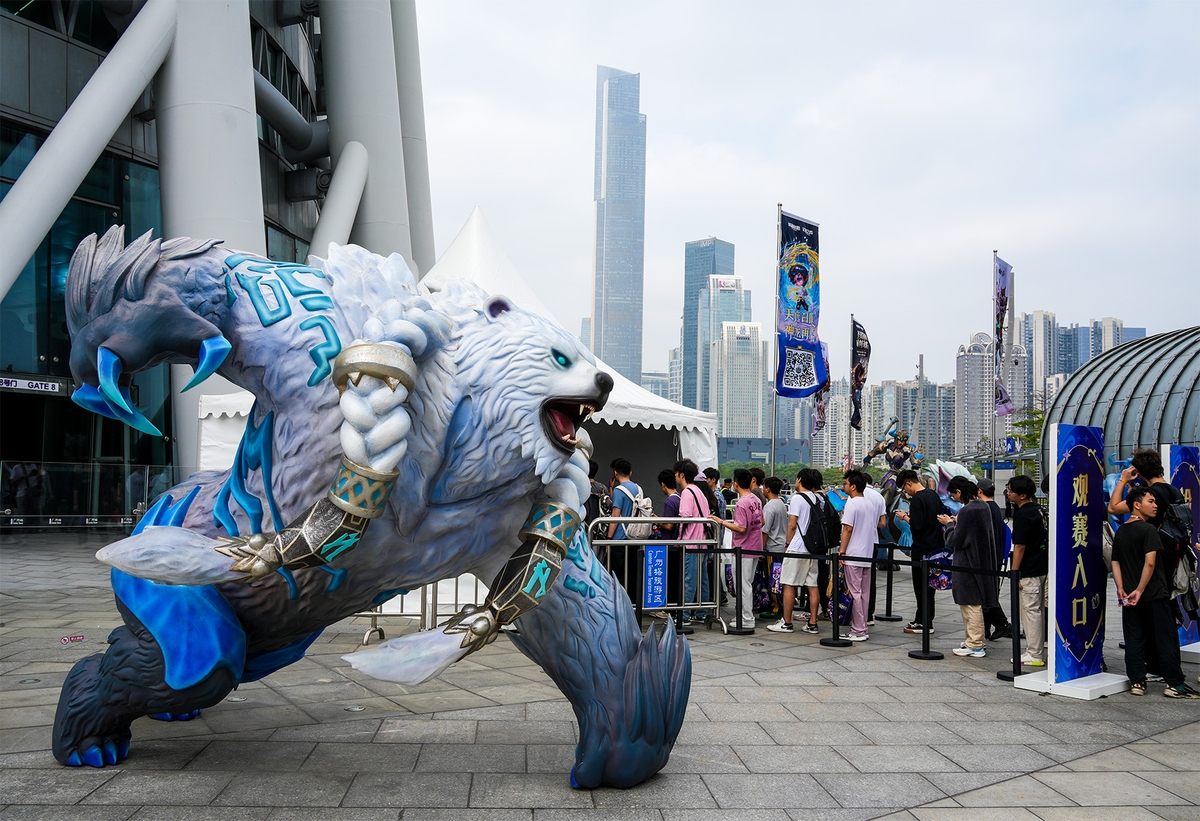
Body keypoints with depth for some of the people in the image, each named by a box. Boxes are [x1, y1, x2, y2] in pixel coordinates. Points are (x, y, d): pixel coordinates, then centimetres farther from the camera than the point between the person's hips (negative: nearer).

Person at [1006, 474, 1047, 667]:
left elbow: (1020, 546, -19)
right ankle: (1037, 651, 22)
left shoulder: (1023, 515, -19)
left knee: (1030, 610, -3)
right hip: (1041, 566, 10)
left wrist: (1014, 573, -15)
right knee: (1037, 610, 14)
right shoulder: (1037, 509, 9)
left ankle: (1034, 655, 2)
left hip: (1029, 571, -10)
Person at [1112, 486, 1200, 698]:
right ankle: (1174, 684, 4)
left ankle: (1136, 682, 8)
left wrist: (1121, 589, 4)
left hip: (1130, 596, 6)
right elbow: (1150, 563, -19)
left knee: (1135, 641, 7)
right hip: (1153, 595, -6)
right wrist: (1139, 590, -15)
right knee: (1166, 639, 1)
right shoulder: (1148, 529, -11)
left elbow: (1115, 563, 8)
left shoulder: (1120, 532, 11)